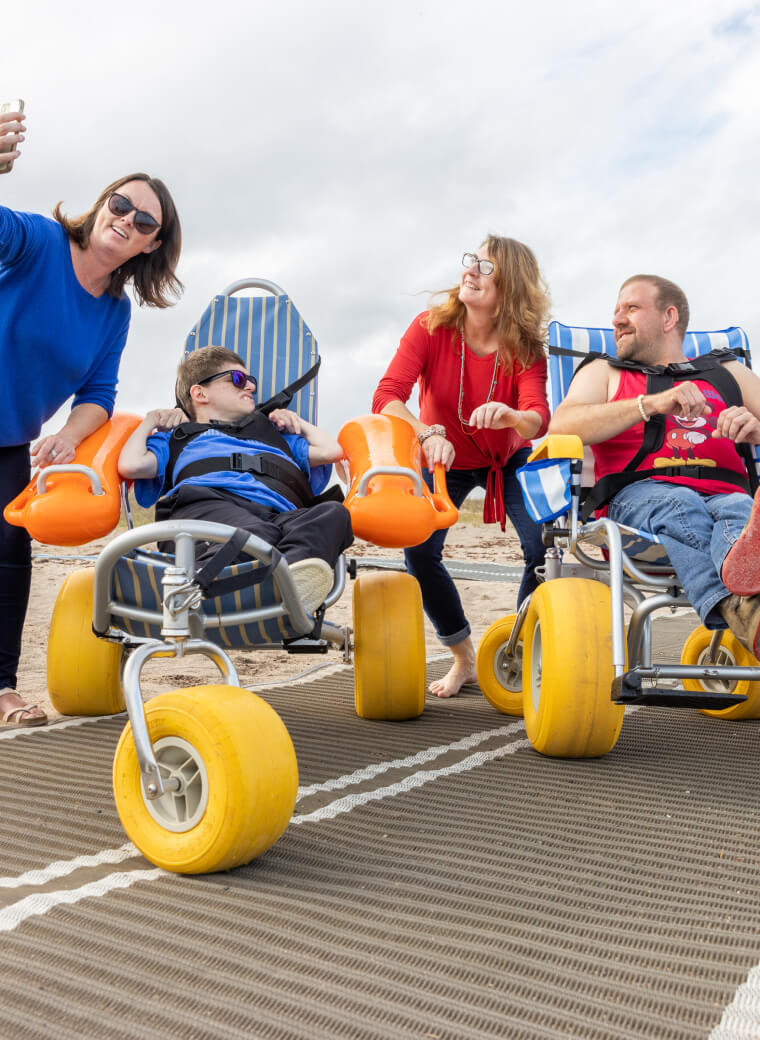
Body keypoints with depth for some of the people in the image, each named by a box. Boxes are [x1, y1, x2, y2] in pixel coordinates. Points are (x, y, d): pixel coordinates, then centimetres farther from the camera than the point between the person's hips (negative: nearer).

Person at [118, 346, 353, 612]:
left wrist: (297, 422, 45)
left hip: (280, 512, 3)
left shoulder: (273, 433, 46)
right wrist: (150, 421, 32)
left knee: (333, 512, -34)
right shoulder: (178, 437, 37)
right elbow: (131, 465, 19)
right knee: (257, 533, -41)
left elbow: (331, 450, 38)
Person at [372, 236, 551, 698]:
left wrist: (512, 417, -59)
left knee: (545, 548, -20)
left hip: (510, 458, 0)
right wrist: (429, 435, -49)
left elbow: (539, 418, -35)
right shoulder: (431, 327, -21)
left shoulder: (526, 347, -21)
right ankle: (464, 658, 5)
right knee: (420, 551, -19)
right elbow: (386, 397, -31)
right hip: (447, 458, 0)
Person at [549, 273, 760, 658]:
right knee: (681, 506, -37)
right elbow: (561, 426, 2)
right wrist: (652, 404, -10)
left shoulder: (729, 374, 31)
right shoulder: (604, 373, 25)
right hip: (639, 493, -1)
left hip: (727, 494, 2)